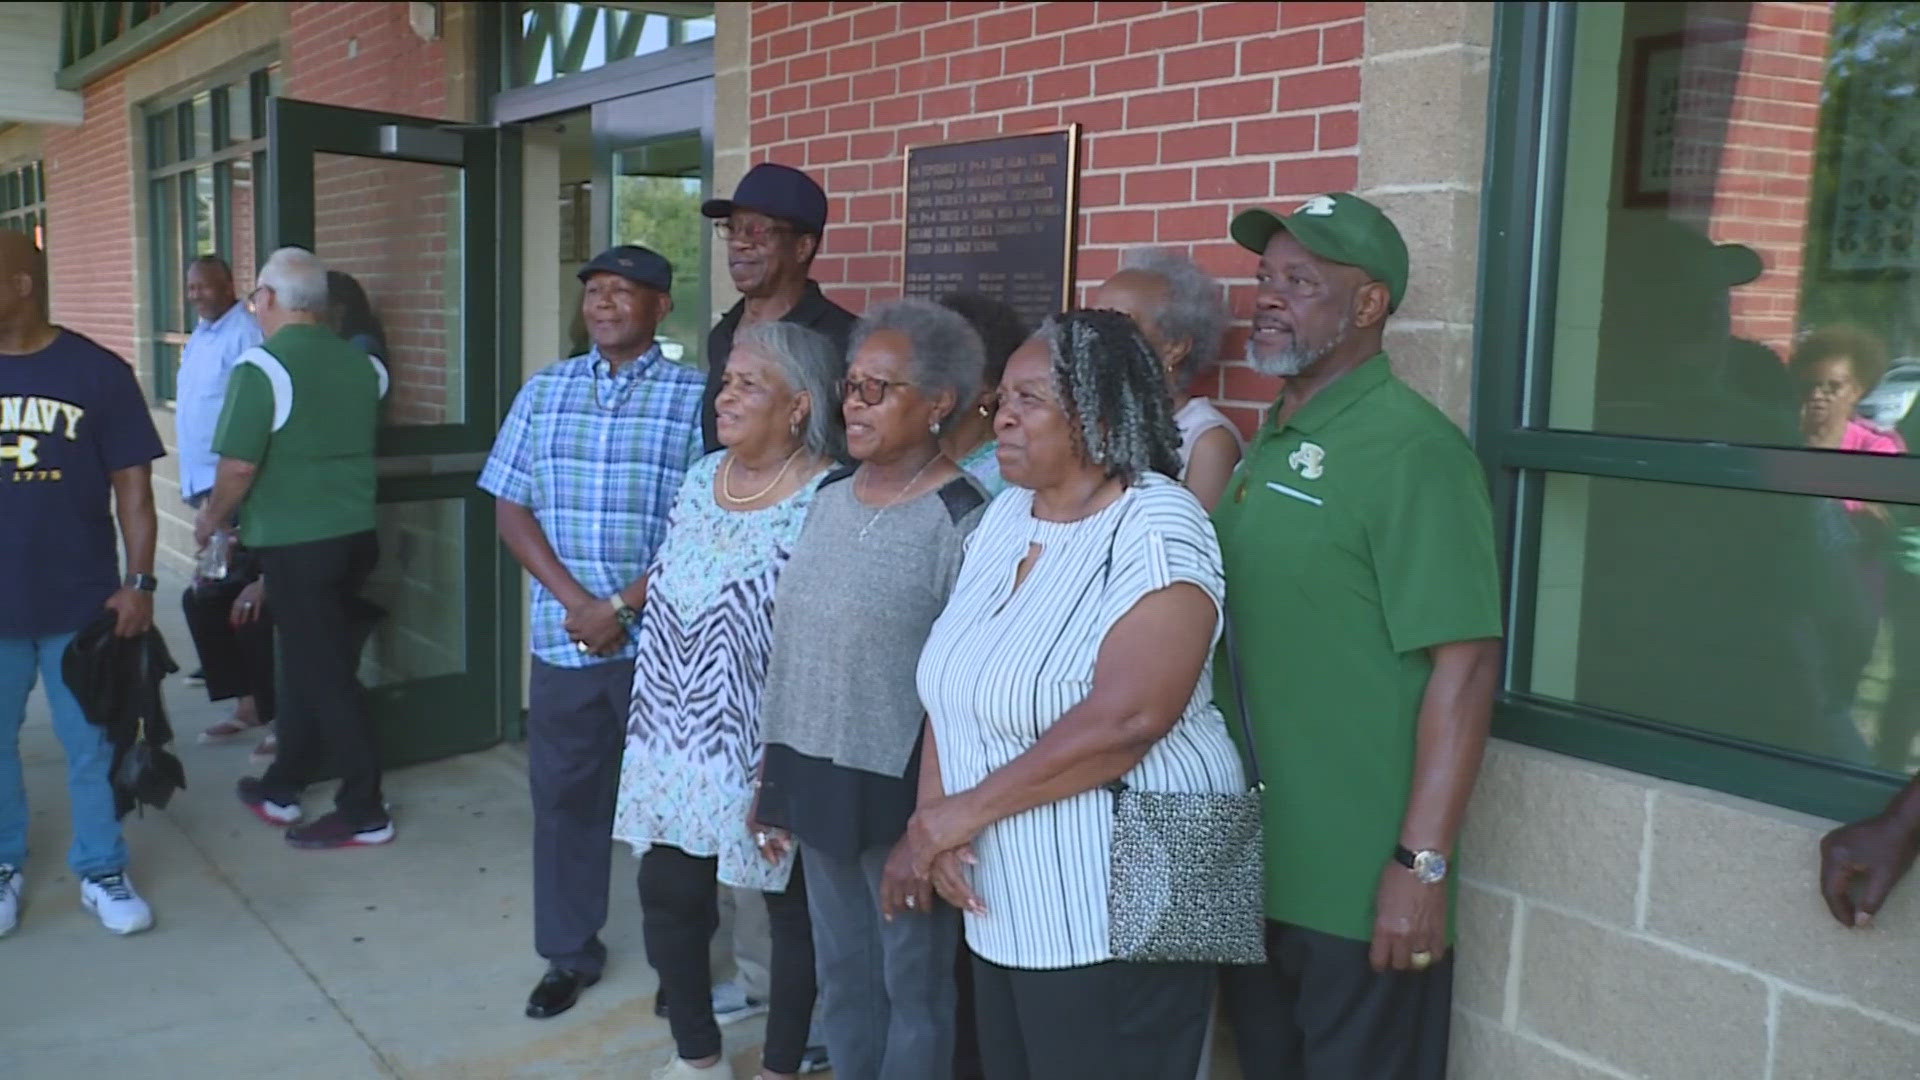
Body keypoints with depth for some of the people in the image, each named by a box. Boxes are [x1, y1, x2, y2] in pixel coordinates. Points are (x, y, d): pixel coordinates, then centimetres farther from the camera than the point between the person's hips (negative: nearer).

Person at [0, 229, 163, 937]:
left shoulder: (97, 372, -5)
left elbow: (132, 484, -3)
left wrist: (139, 582, -9)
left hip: (81, 604, -2)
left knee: (92, 746, 8)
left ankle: (101, 872, 23)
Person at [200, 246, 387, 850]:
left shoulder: (262, 366, -14)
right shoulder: (360, 364, 5)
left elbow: (239, 466, -16)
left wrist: (210, 519, 1)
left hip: (296, 544, -7)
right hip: (356, 534, 7)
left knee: (325, 673, 0)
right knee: (308, 660, 19)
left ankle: (364, 813, 7)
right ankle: (282, 786, 31)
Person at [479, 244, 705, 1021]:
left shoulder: (694, 396, -2)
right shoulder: (544, 392, 9)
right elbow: (510, 510, 5)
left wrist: (625, 606, -14)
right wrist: (575, 601, -8)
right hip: (563, 637, 3)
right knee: (564, 796, 11)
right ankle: (570, 954, 28)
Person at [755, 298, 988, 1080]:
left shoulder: (963, 520, -15)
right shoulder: (829, 496, 7)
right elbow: (790, 643, 13)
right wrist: (772, 773, 14)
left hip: (901, 790, -7)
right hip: (815, 777, 7)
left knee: (913, 984, 10)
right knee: (842, 976, 20)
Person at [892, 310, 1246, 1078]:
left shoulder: (1156, 529, -16)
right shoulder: (1004, 516, 8)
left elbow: (1125, 721, -26)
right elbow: (951, 688, 6)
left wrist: (956, 816, -19)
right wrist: (932, 818, -11)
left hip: (1117, 916, -7)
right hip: (1004, 907, 7)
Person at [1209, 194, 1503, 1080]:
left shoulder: (1413, 450, -17)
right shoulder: (1270, 442, 9)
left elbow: (1464, 664, -20)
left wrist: (1424, 863, -21)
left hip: (1359, 892, -8)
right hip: (1253, 871, 8)